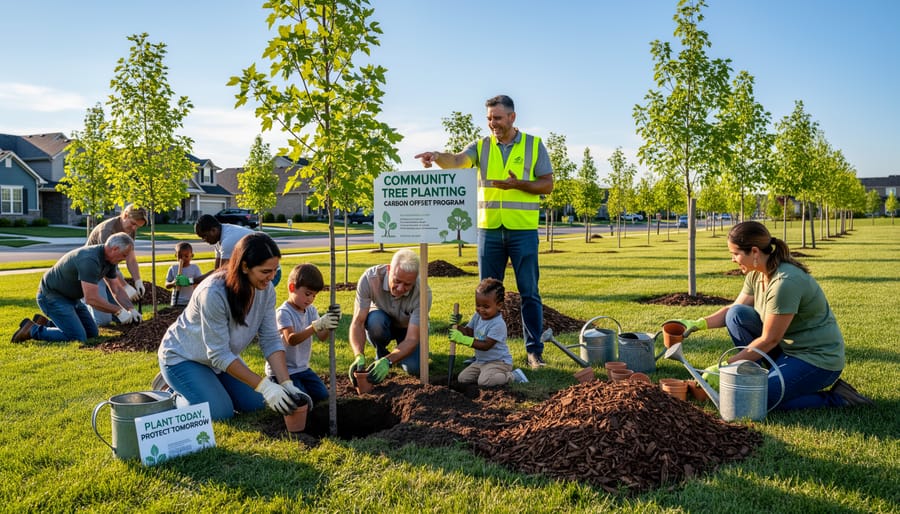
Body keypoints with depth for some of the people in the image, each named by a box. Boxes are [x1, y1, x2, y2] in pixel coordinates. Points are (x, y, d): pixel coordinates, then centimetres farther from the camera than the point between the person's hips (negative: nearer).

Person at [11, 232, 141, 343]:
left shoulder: (109, 259, -2)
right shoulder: (90, 260, -32)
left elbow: (117, 289, 8)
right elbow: (92, 299, -32)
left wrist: (131, 309, -4)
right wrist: (118, 311, -23)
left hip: (70, 297, 10)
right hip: (51, 296, -10)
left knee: (92, 332, 9)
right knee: (77, 337, -18)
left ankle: (45, 323, 18)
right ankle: (33, 330, -3)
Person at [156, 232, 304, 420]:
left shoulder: (266, 289, -16)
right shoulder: (213, 293, -36)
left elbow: (271, 340, -13)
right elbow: (219, 354, -32)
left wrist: (287, 385, -25)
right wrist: (265, 386, -35)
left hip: (220, 356, 7)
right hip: (181, 356, -6)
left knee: (255, 403, -1)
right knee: (221, 412, -18)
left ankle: (207, 383, 20)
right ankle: (173, 396, 8)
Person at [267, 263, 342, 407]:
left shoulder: (311, 310, 2)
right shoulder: (283, 312, -20)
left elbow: (322, 337, -9)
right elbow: (291, 339, -35)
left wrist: (329, 325, -31)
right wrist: (317, 325, -45)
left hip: (302, 367, 7)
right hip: (282, 370, -7)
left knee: (322, 395, 1)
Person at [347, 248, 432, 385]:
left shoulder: (423, 292, -35)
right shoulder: (370, 278, -33)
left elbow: (412, 339, -36)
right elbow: (358, 322, -32)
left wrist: (388, 361, -52)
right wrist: (359, 356, -49)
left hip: (408, 327, 0)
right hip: (382, 321, 0)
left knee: (414, 368, -25)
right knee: (375, 320, -36)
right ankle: (380, 353, -4)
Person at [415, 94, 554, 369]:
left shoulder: (534, 145, 3)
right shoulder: (481, 147, 6)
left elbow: (547, 185, 2)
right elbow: (456, 161, -12)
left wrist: (518, 184, -14)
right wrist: (438, 156, -34)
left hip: (523, 230, -2)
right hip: (489, 229, 2)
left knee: (529, 292, 3)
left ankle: (534, 350, 12)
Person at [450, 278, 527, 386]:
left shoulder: (498, 324, -24)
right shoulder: (477, 316, 1)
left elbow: (486, 346, -28)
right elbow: (468, 332, 2)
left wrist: (463, 339, -32)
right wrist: (456, 326, -18)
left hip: (499, 361, -8)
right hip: (480, 361, 8)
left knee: (484, 381, -29)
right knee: (462, 378, -2)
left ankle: (513, 376, -7)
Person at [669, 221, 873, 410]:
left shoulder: (785, 282, -28)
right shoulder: (756, 274, -1)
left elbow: (769, 340, -23)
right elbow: (733, 309, 12)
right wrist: (699, 324, -4)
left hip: (818, 360, -8)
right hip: (788, 348, 9)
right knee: (737, 315, -5)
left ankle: (834, 399, -3)